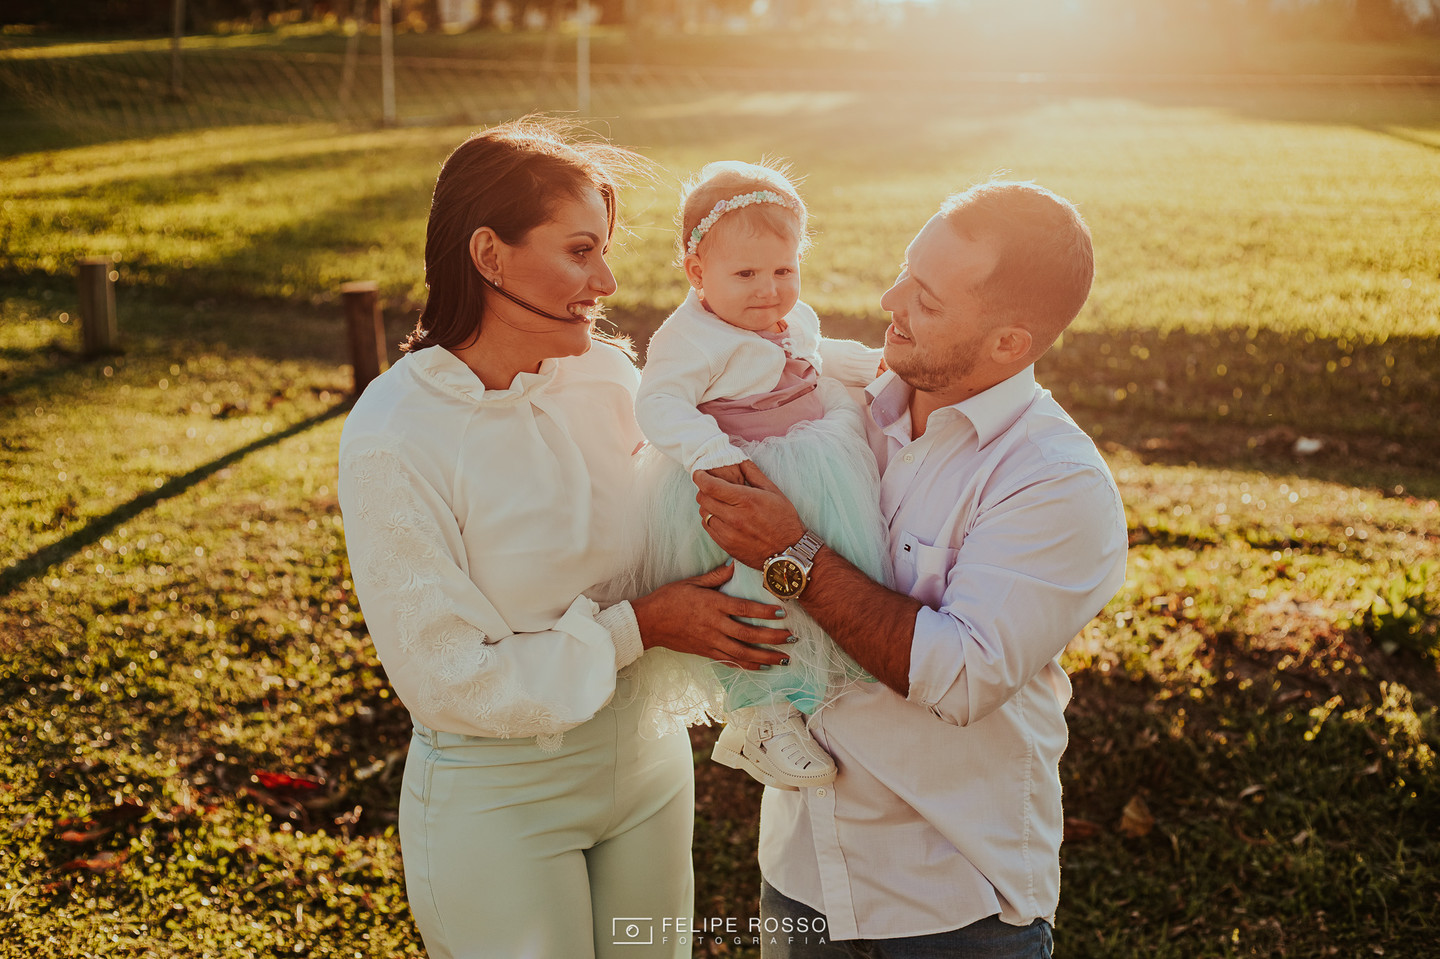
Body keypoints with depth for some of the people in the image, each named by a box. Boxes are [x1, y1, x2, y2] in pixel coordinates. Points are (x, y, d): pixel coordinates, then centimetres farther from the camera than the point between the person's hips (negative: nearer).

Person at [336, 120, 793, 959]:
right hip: (497, 796, -5)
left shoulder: (607, 375, -7)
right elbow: (447, 681, -20)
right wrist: (639, 628, -22)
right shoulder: (391, 442, -22)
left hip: (648, 757, 5)